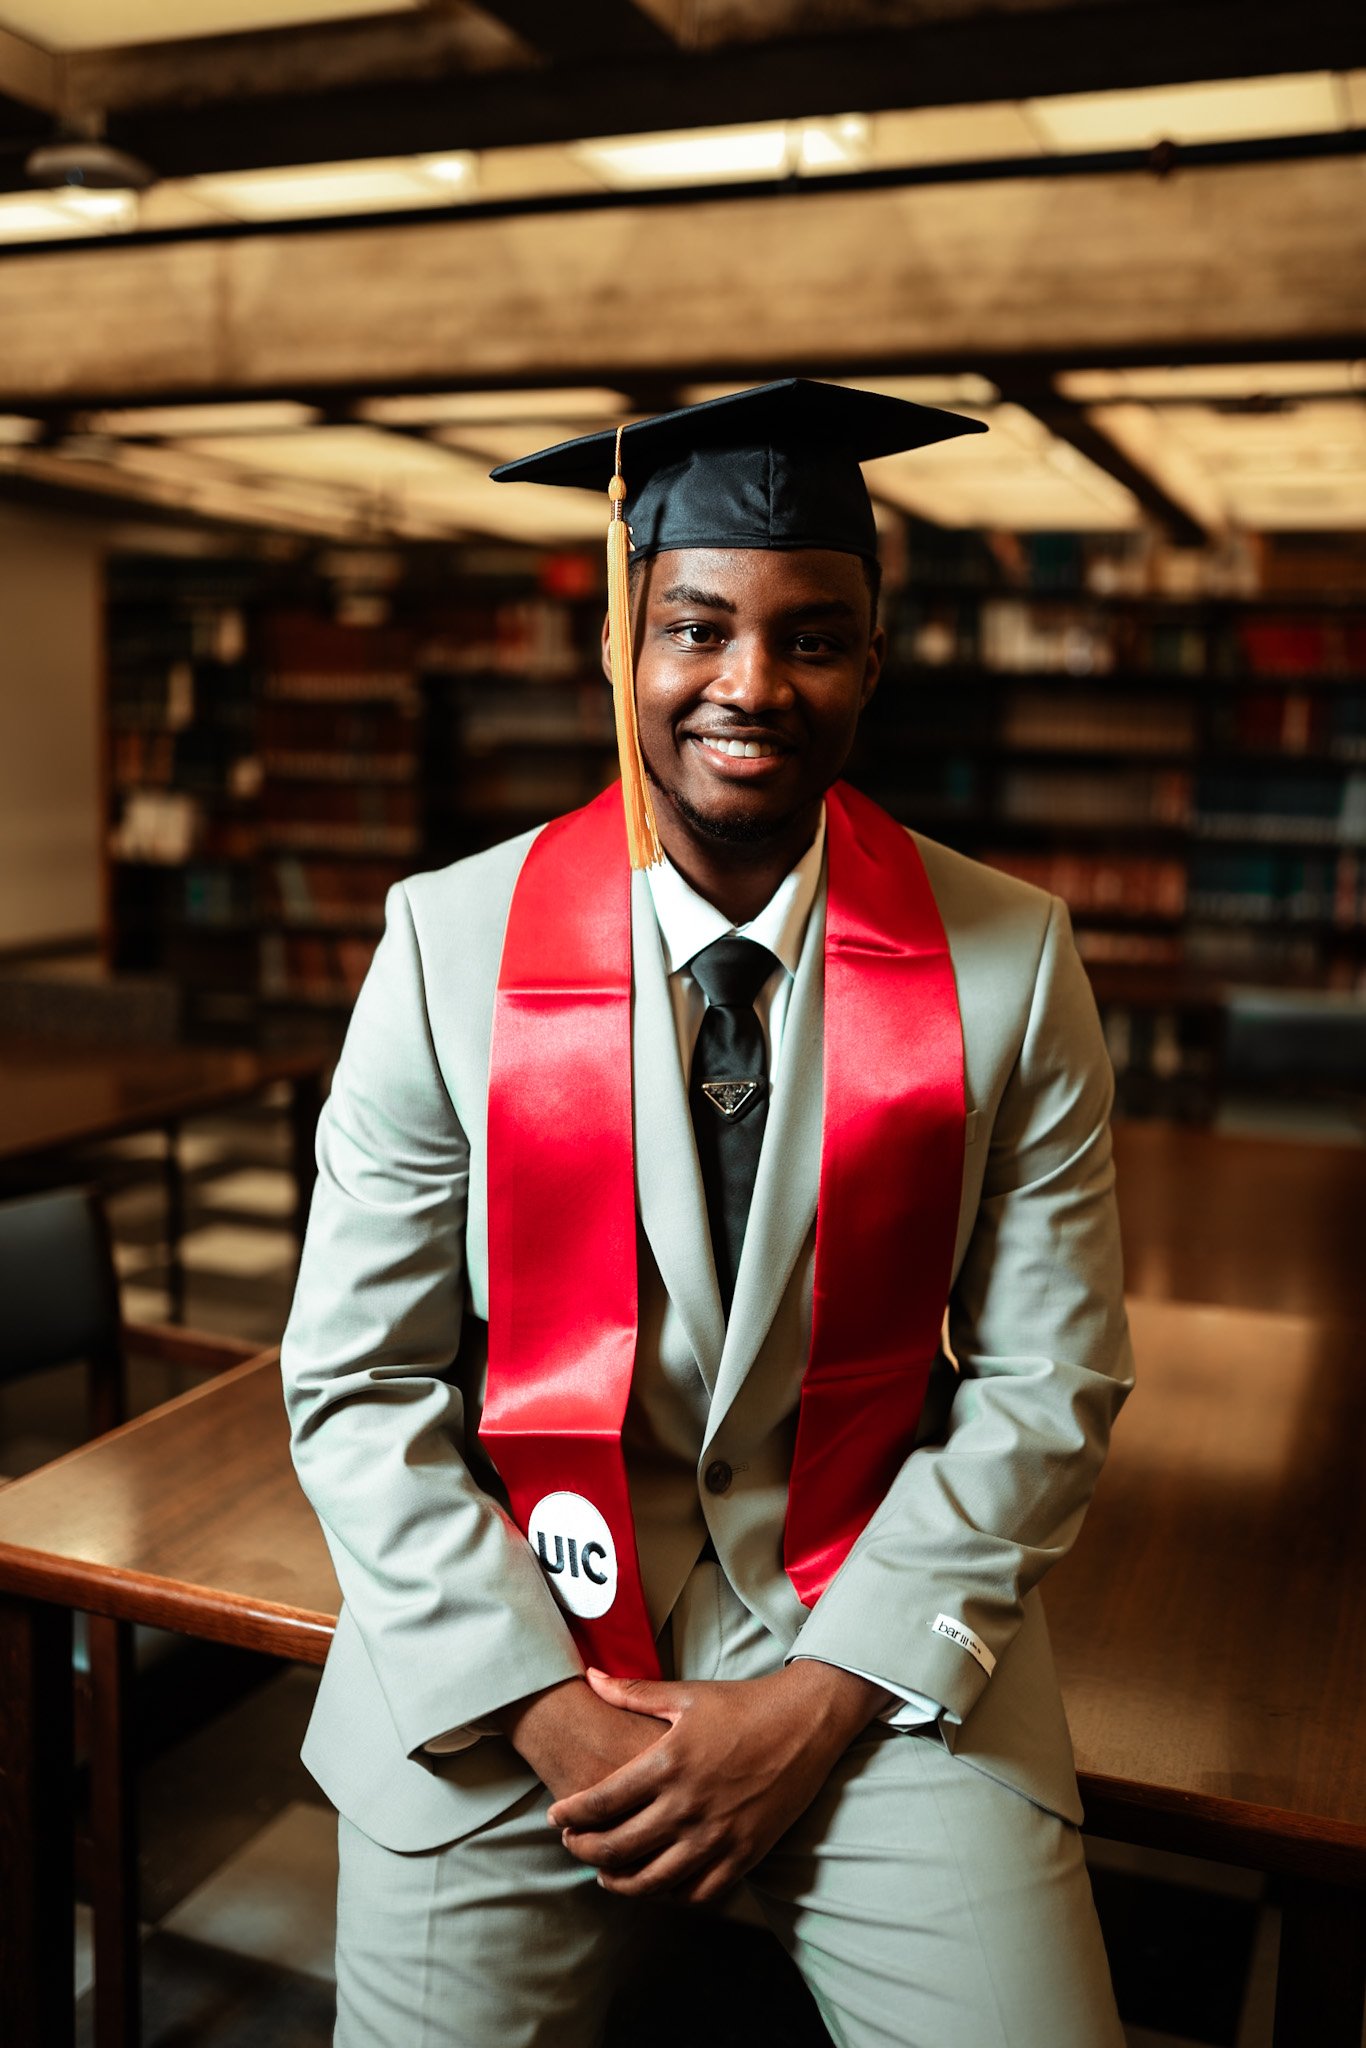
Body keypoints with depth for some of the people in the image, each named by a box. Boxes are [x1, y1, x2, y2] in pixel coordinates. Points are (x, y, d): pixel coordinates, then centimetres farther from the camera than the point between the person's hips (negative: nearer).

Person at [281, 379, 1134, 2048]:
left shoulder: (1012, 965, -5)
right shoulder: (450, 944, -7)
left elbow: (1047, 1388, -2)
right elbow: (357, 1381, -5)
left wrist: (816, 1703, -9)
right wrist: (546, 1712, -11)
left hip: (873, 1634, 1)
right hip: (506, 1622, 0)